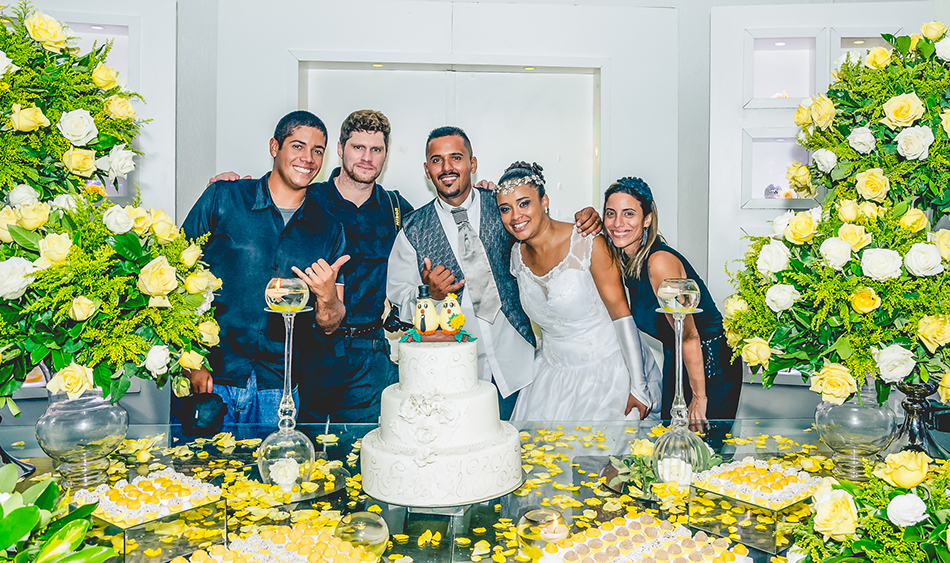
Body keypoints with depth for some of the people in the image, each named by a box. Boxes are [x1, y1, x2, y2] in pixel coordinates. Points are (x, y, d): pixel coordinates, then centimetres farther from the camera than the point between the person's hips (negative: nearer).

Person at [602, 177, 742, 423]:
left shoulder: (660, 261, -28)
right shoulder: (622, 258, -5)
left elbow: (688, 335, -25)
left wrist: (699, 397, -19)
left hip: (710, 368, -8)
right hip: (675, 362, 8)